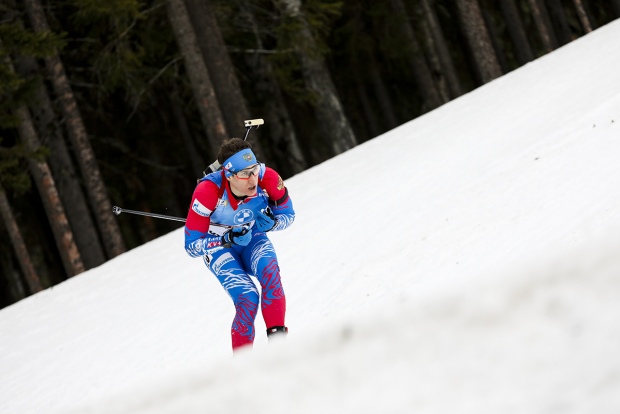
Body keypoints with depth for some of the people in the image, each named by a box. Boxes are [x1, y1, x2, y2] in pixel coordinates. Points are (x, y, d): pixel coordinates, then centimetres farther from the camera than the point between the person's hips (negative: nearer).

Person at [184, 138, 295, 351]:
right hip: (218, 246, -2)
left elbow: (288, 215, -7)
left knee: (269, 270, -30)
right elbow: (192, 246, -24)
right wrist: (228, 239, -39)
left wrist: (270, 223, -29)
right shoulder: (208, 192, -32)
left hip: (252, 239, 2)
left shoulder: (267, 179, -27)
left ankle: (278, 336, -25)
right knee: (248, 298, -23)